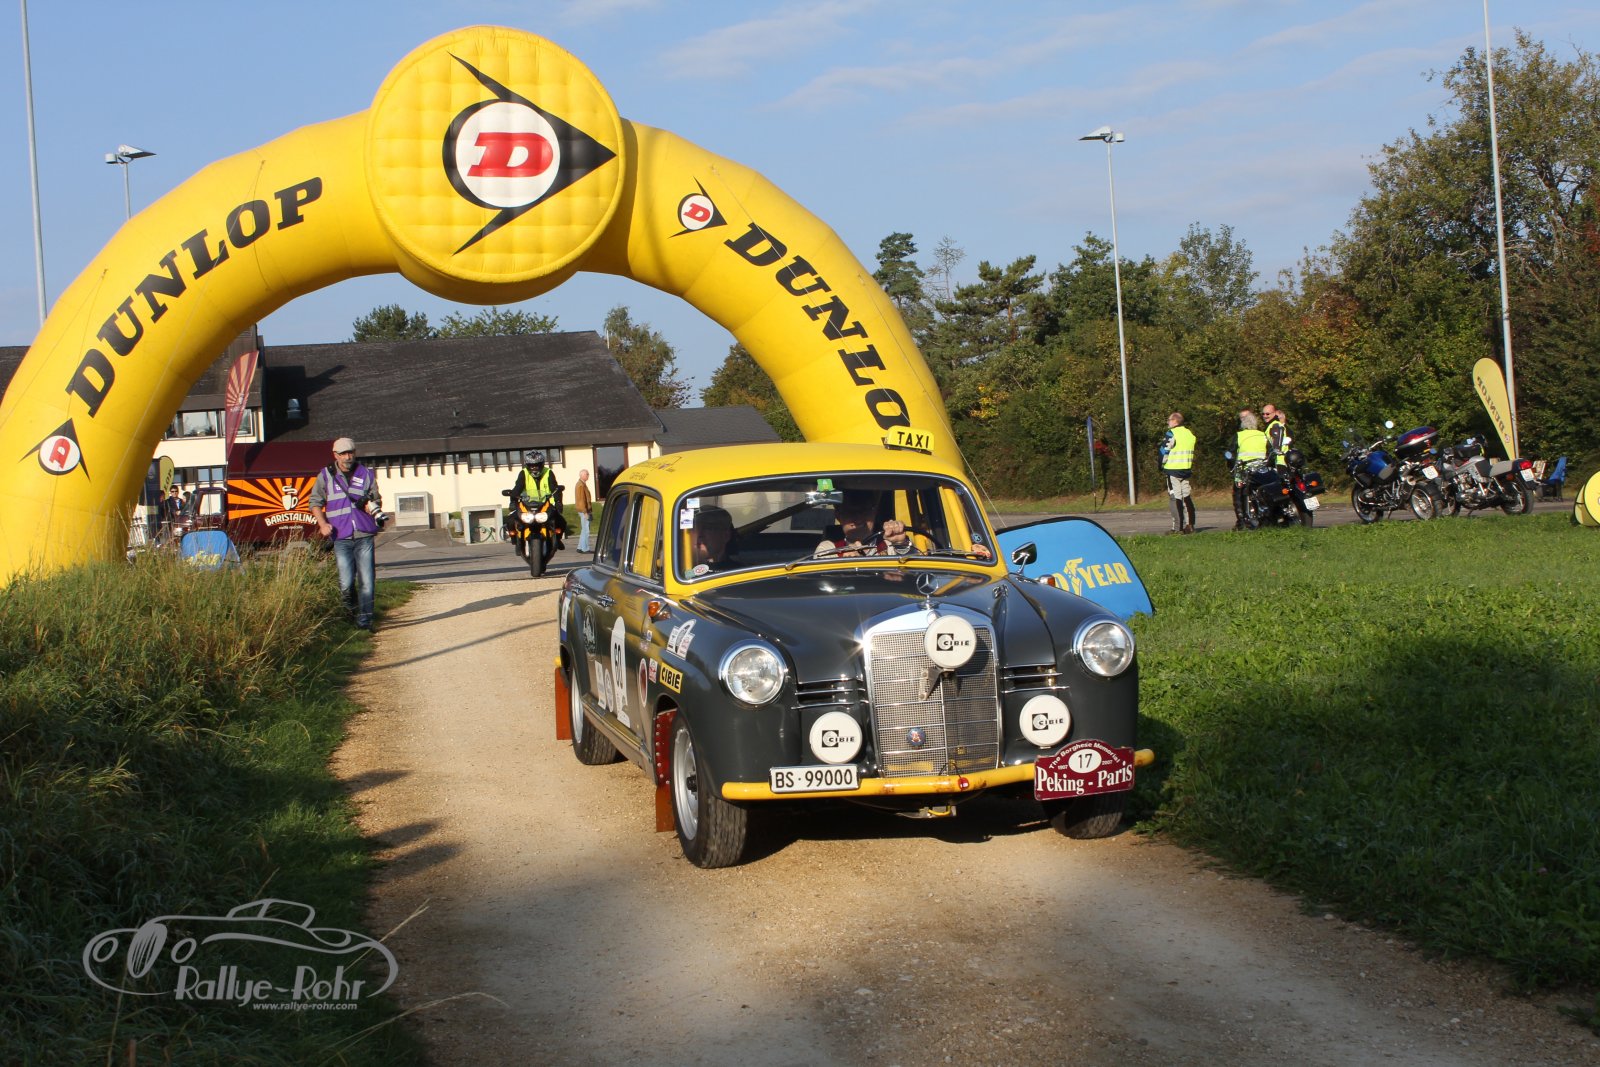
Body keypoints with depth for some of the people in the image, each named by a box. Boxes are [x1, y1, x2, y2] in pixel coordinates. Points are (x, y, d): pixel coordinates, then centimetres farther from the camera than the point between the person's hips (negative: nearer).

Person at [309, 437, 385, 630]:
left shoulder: (366, 474, 8)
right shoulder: (325, 476, 5)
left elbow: (377, 501, 17)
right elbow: (315, 503, 12)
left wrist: (373, 507, -7)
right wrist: (322, 523, -4)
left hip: (364, 536, 1)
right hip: (341, 538, -1)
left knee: (366, 581, -4)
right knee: (346, 583, -6)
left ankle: (364, 619, 5)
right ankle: (352, 608, 23)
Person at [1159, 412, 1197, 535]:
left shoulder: (1172, 434, -11)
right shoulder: (1190, 434, 13)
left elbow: (1164, 451, -11)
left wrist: (1162, 466, 2)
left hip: (1173, 470, -7)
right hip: (1187, 470, 7)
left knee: (1176, 498, -7)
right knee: (1187, 497, 10)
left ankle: (1178, 528, -9)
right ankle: (1189, 525, 10)